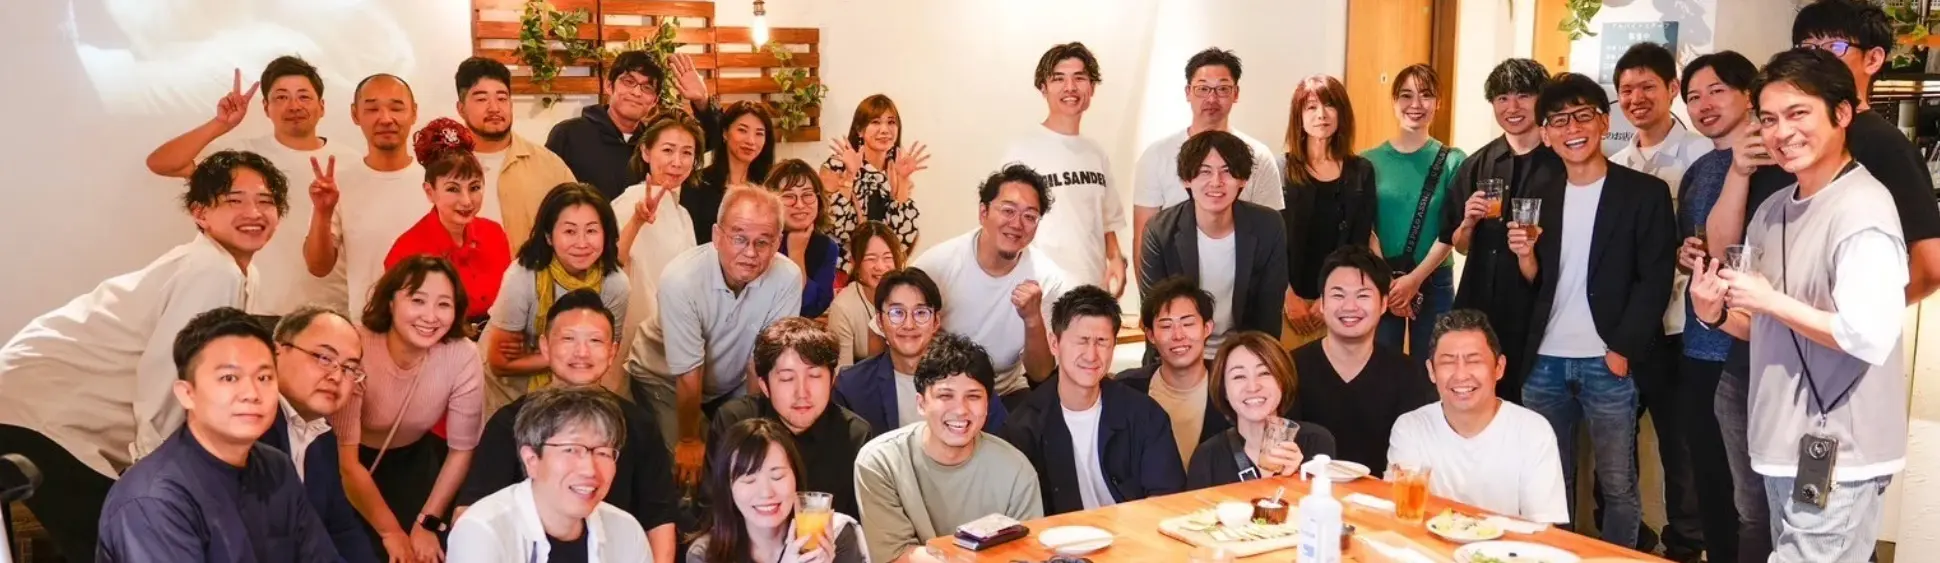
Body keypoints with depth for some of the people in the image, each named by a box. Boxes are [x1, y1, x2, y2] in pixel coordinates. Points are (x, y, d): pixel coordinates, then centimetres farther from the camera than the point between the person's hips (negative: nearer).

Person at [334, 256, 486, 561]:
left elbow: (462, 449, -11)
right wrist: (391, 532, -24)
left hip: (413, 458, 2)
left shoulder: (463, 357, -24)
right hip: (353, 459, -2)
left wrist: (427, 522, -11)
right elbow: (347, 462, -27)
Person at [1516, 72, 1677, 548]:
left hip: (1608, 362, -4)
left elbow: (1655, 281, -8)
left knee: (1617, 485, 4)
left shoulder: (1645, 193, -4)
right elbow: (1535, 284, 12)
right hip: (1545, 362, 4)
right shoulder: (1540, 196, 10)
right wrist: (1525, 256, -9)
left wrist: (1622, 350, -12)